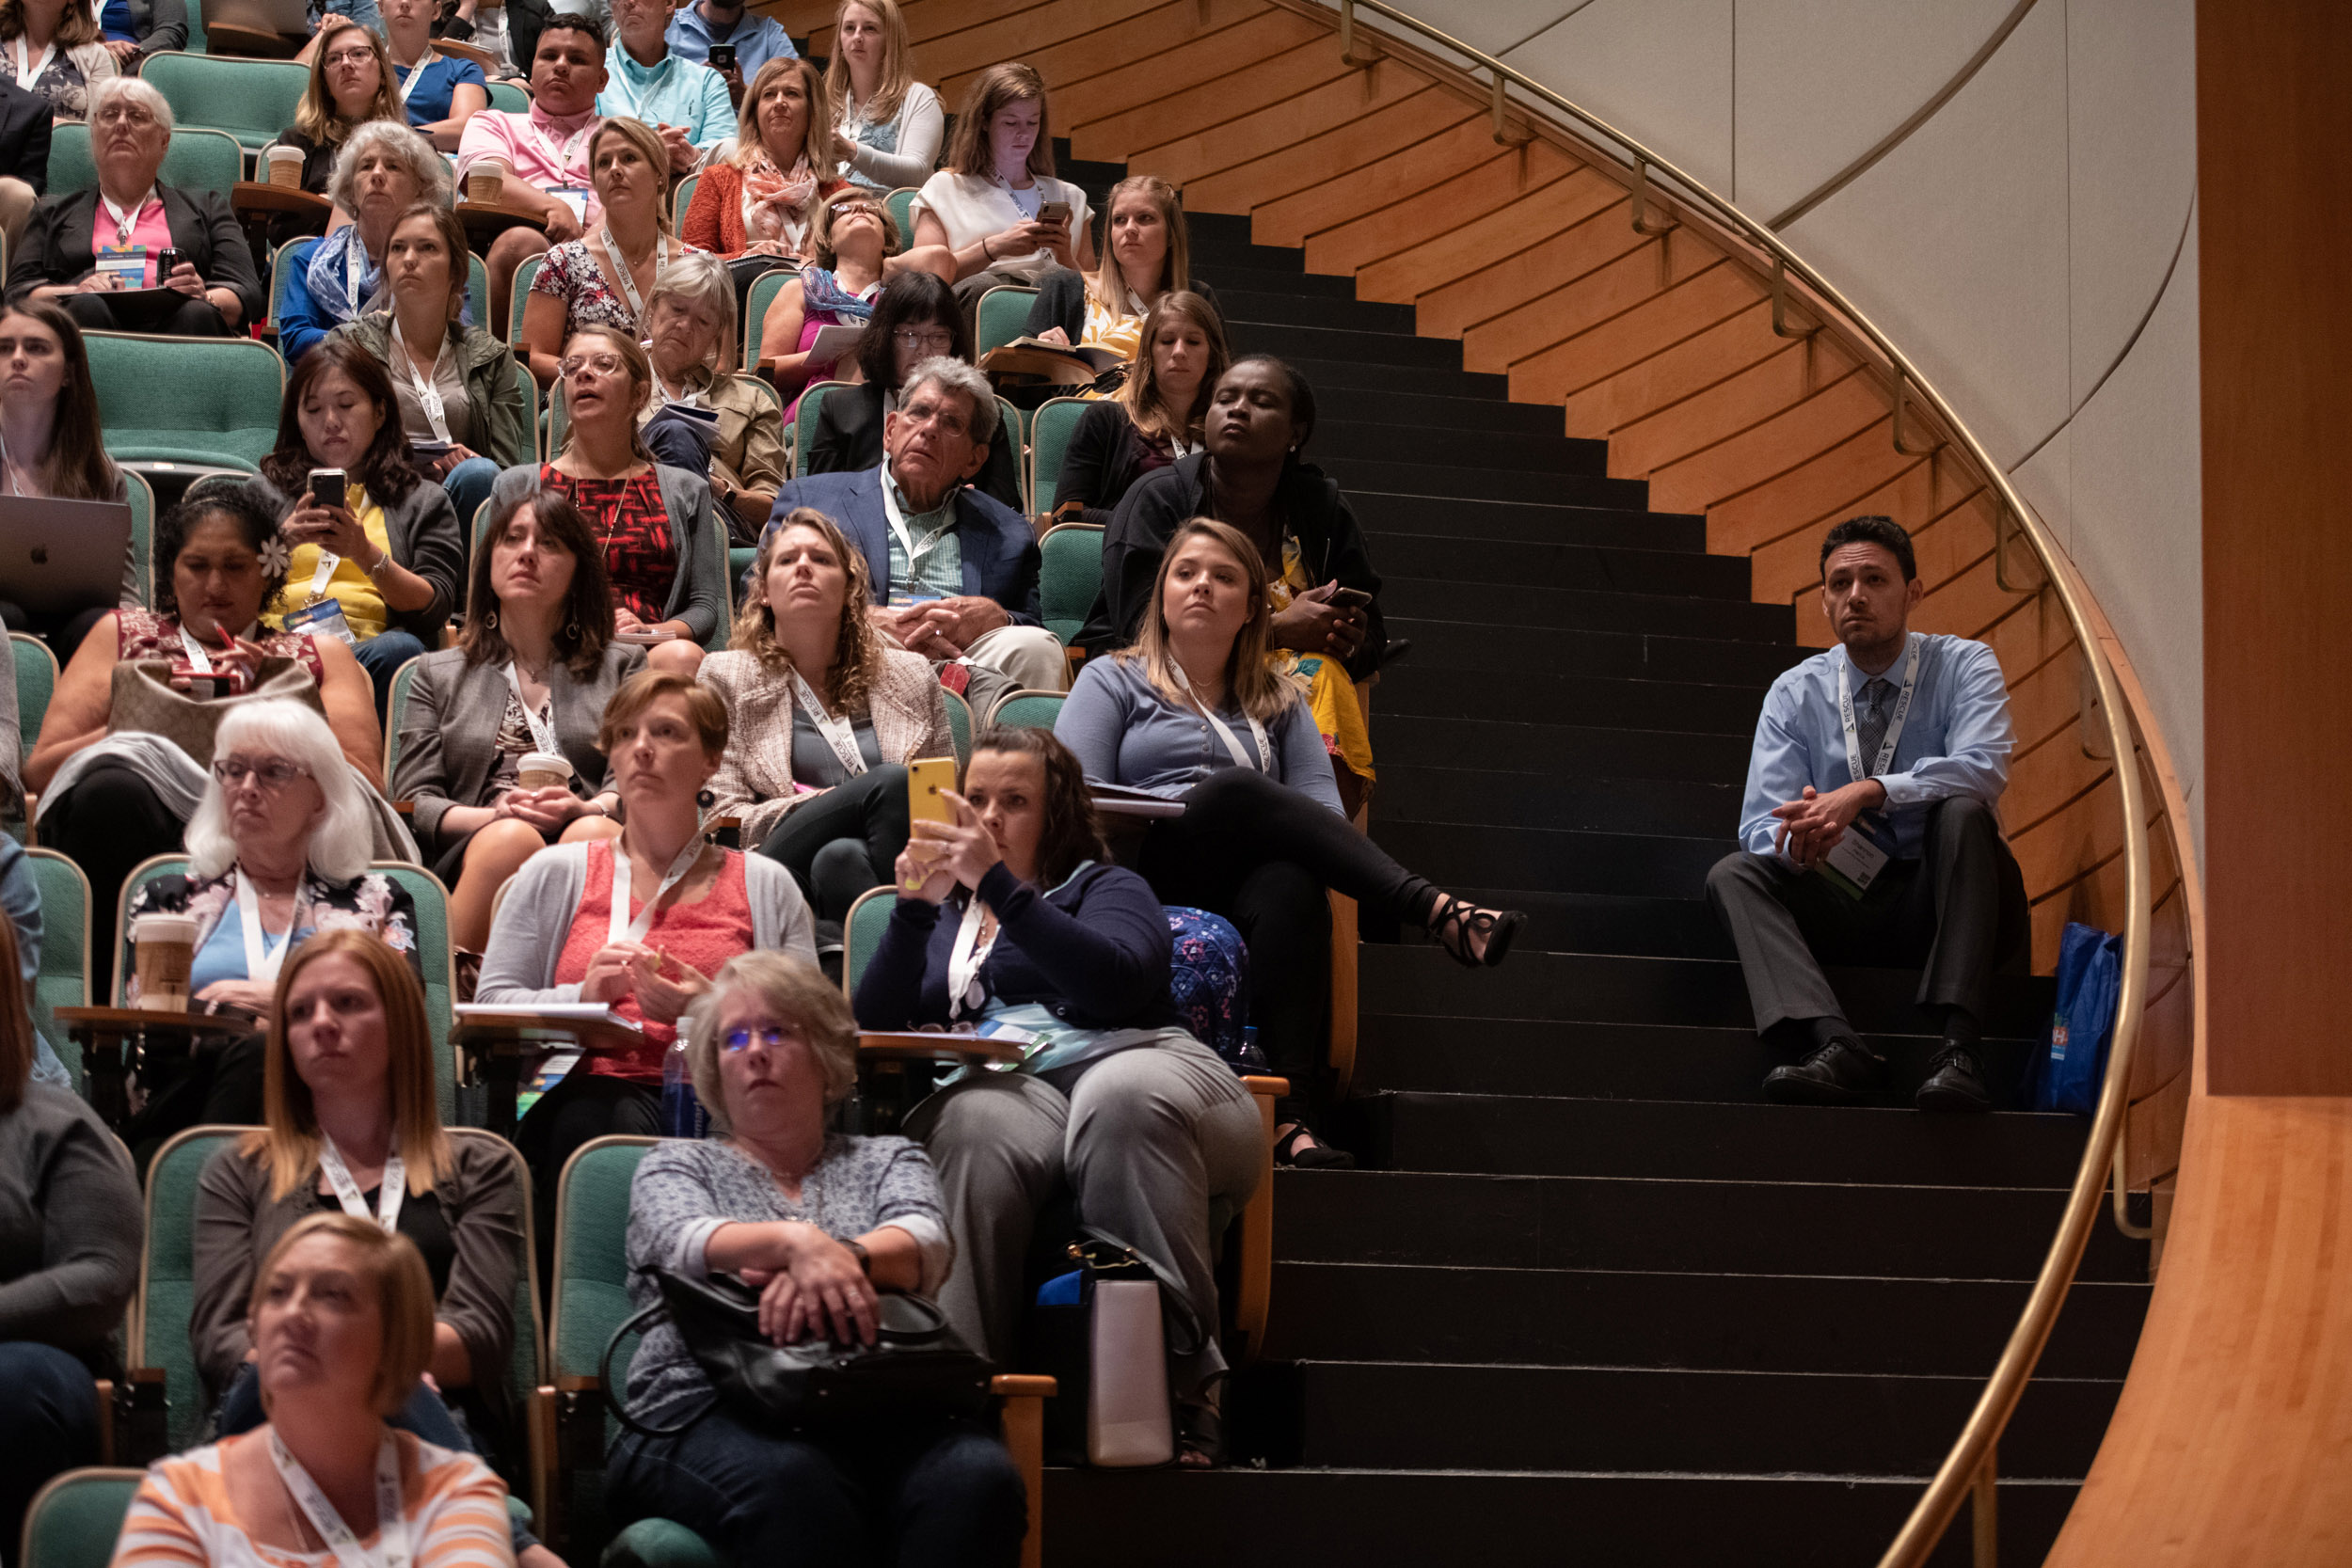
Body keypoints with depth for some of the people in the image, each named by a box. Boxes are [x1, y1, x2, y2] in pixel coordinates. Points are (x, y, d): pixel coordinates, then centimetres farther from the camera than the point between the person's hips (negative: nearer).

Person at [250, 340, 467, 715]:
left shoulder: (424, 502, 25)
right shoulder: (267, 492, 30)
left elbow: (434, 609, 9)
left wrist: (366, 555, -6)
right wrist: (281, 543, -5)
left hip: (369, 647, 1)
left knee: (400, 650, -40)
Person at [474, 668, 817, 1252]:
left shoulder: (765, 886, 19)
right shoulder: (555, 875, 21)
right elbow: (492, 1004, 12)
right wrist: (584, 995, -7)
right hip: (584, 1090, 1)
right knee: (587, 1121, -38)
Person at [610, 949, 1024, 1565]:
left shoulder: (886, 1161, 25)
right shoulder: (675, 1167, 21)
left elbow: (925, 1243, 2)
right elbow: (685, 1243, -4)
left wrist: (842, 1260, -22)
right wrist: (796, 1243, -26)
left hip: (877, 1412, 2)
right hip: (708, 1415, -1)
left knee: (977, 1474, -34)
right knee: (788, 1481, -40)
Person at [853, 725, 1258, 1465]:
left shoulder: (1105, 888, 21)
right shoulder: (941, 915, 32)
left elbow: (1115, 981, -4)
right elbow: (876, 1028, 15)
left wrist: (1000, 883, -8)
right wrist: (915, 907, 3)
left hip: (1130, 1061, -1)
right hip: (993, 1081, 1)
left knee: (1122, 1099, -40)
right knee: (981, 1128, -37)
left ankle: (1183, 1370, -39)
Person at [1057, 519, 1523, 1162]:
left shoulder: (1280, 704, 29)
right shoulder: (1113, 681, 21)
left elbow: (1322, 807, 13)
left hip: (1238, 888, 2)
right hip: (1143, 878, -2)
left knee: (1290, 887, -37)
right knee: (1238, 788, -33)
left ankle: (1288, 1113, -52)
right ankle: (1438, 912, -43)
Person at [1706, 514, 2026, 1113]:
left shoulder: (1964, 666, -2)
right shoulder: (1795, 693, 5)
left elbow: (1984, 768, -22)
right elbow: (1760, 823, -4)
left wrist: (1868, 792, -35)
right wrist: (1800, 839, -29)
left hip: (1947, 900, -3)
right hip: (1849, 904, 3)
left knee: (1961, 811, -32)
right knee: (1734, 875, -19)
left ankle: (1958, 1048, -44)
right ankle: (1836, 1044, -42)